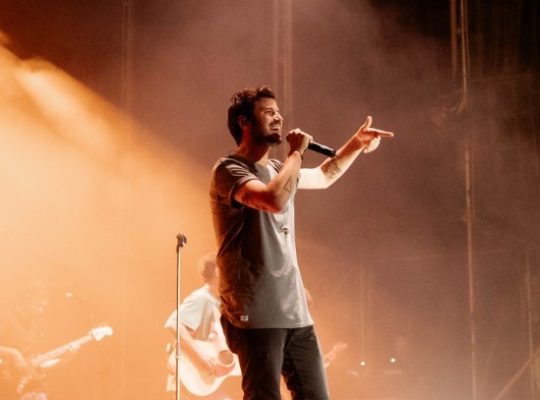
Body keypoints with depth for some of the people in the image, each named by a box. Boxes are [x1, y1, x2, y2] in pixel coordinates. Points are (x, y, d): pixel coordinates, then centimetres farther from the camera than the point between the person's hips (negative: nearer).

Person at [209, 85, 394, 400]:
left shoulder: (278, 169, 17)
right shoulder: (229, 170, -9)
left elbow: (323, 177, 37)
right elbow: (275, 200, -27)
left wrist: (356, 145, 23)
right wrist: (297, 152, -13)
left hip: (296, 313, 8)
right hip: (256, 316, -8)